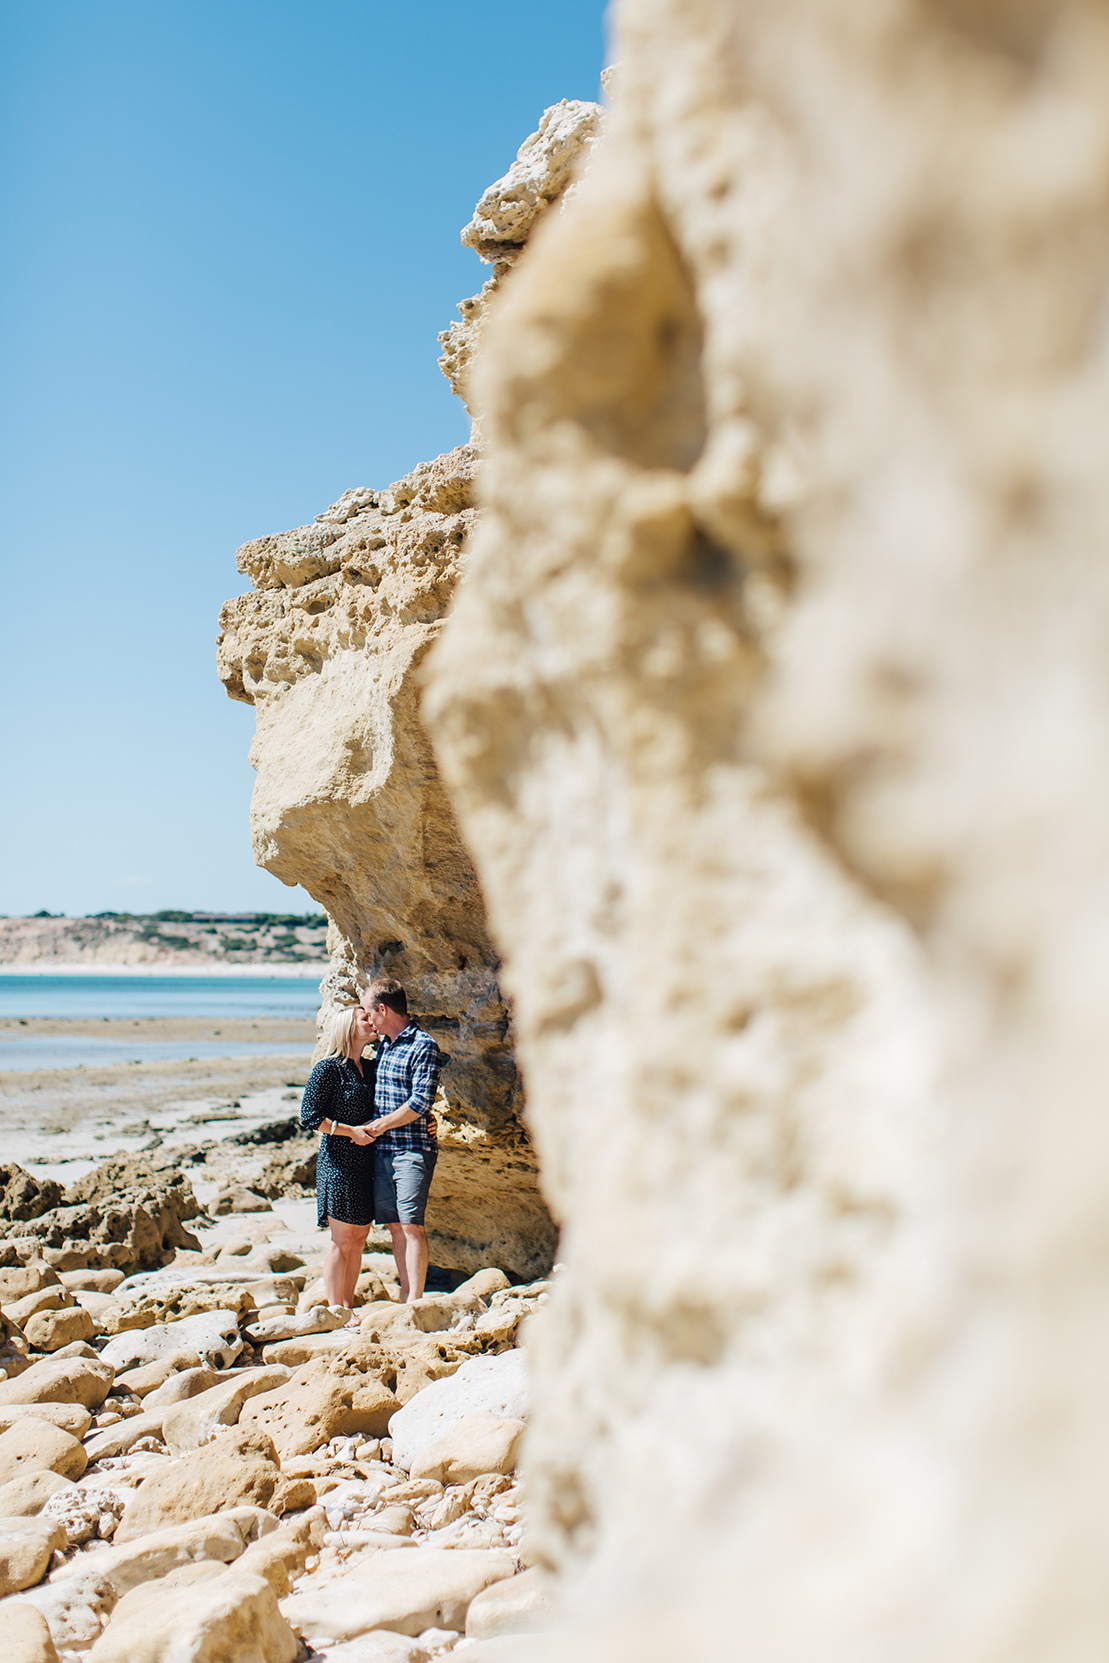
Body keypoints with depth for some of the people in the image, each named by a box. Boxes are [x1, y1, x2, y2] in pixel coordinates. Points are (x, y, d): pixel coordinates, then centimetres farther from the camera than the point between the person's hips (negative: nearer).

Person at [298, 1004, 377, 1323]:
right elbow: (309, 1117, -11)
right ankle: (336, 1312, 5)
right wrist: (351, 1132, -15)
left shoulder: (370, 1067, 13)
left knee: (359, 1237, 10)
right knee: (342, 1240, -3)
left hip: (367, 1162, 7)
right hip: (339, 1162, -7)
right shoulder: (329, 1067, -9)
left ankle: (348, 1308, 19)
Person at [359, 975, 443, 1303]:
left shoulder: (423, 1046, -9)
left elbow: (420, 1102, -16)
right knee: (395, 1226, 8)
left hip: (413, 1149, -8)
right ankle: (405, 1299, 13)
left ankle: (414, 1303, -5)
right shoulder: (383, 1045, 16)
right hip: (382, 1150, 8)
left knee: (411, 1225, -9)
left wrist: (379, 1126, -9)